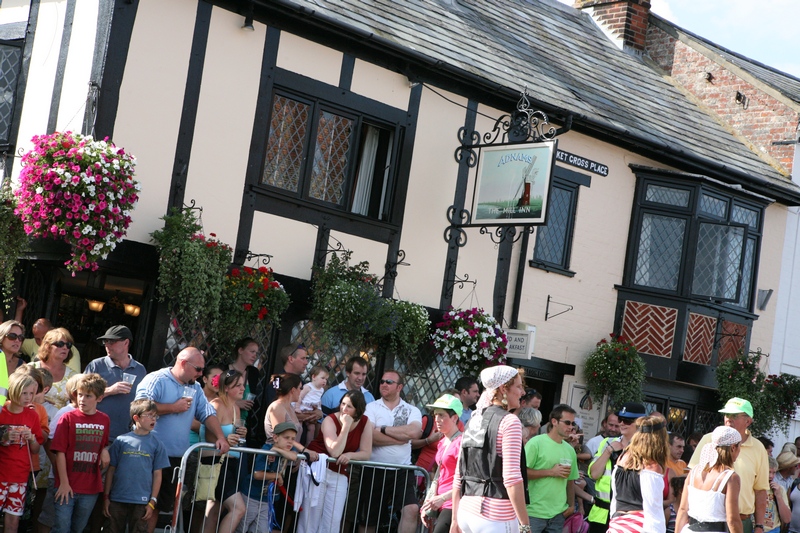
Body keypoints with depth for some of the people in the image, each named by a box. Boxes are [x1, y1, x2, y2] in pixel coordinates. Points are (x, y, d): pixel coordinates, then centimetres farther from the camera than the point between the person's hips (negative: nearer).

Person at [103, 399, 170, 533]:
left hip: (141, 502, 0)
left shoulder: (156, 444, 1)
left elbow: (157, 474, 1)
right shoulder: (121, 440, 0)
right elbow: (111, 470, 3)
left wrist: (152, 502, -3)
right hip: (117, 499, 0)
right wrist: (106, 497, 1)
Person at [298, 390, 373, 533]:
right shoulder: (330, 420, -13)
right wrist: (346, 426, -25)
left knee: (333, 521, -2)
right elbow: (335, 452, -25)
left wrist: (350, 455, -22)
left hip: (340, 475, 3)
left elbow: (366, 453, -3)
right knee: (311, 517, -3)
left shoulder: (365, 422, -3)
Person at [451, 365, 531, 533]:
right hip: (496, 516, -7)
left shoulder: (473, 420, 13)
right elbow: (511, 477, -17)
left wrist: (456, 519, 19)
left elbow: (459, 476, 13)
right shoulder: (509, 422, -8)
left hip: (467, 512, 7)